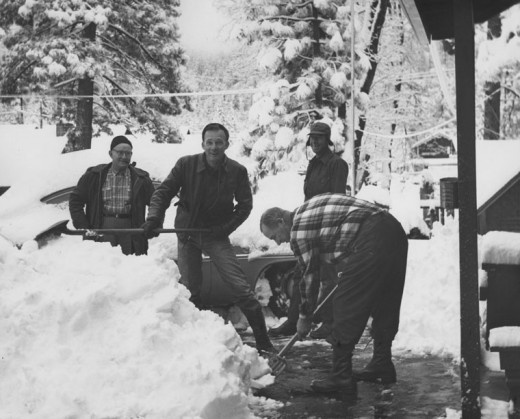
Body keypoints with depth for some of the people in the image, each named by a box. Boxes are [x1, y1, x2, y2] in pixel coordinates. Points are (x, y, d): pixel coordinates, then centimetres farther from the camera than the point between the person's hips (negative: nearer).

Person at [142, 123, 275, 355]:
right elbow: (163, 192, -5)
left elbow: (245, 204, 3)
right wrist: (154, 218, -21)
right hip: (187, 233, 1)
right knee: (189, 290, 6)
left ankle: (263, 342, -2)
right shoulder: (186, 165, -10)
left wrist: (226, 227, -10)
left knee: (240, 288, -10)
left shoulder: (237, 171, -9)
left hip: (216, 235, -1)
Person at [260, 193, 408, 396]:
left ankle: (341, 377, -3)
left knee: (346, 305, -5)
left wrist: (304, 317, 13)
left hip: (371, 241, -10)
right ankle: (382, 365, 30)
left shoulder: (299, 229, -2)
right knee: (384, 303, 18)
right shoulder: (308, 210, 25)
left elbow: (310, 275, 2)